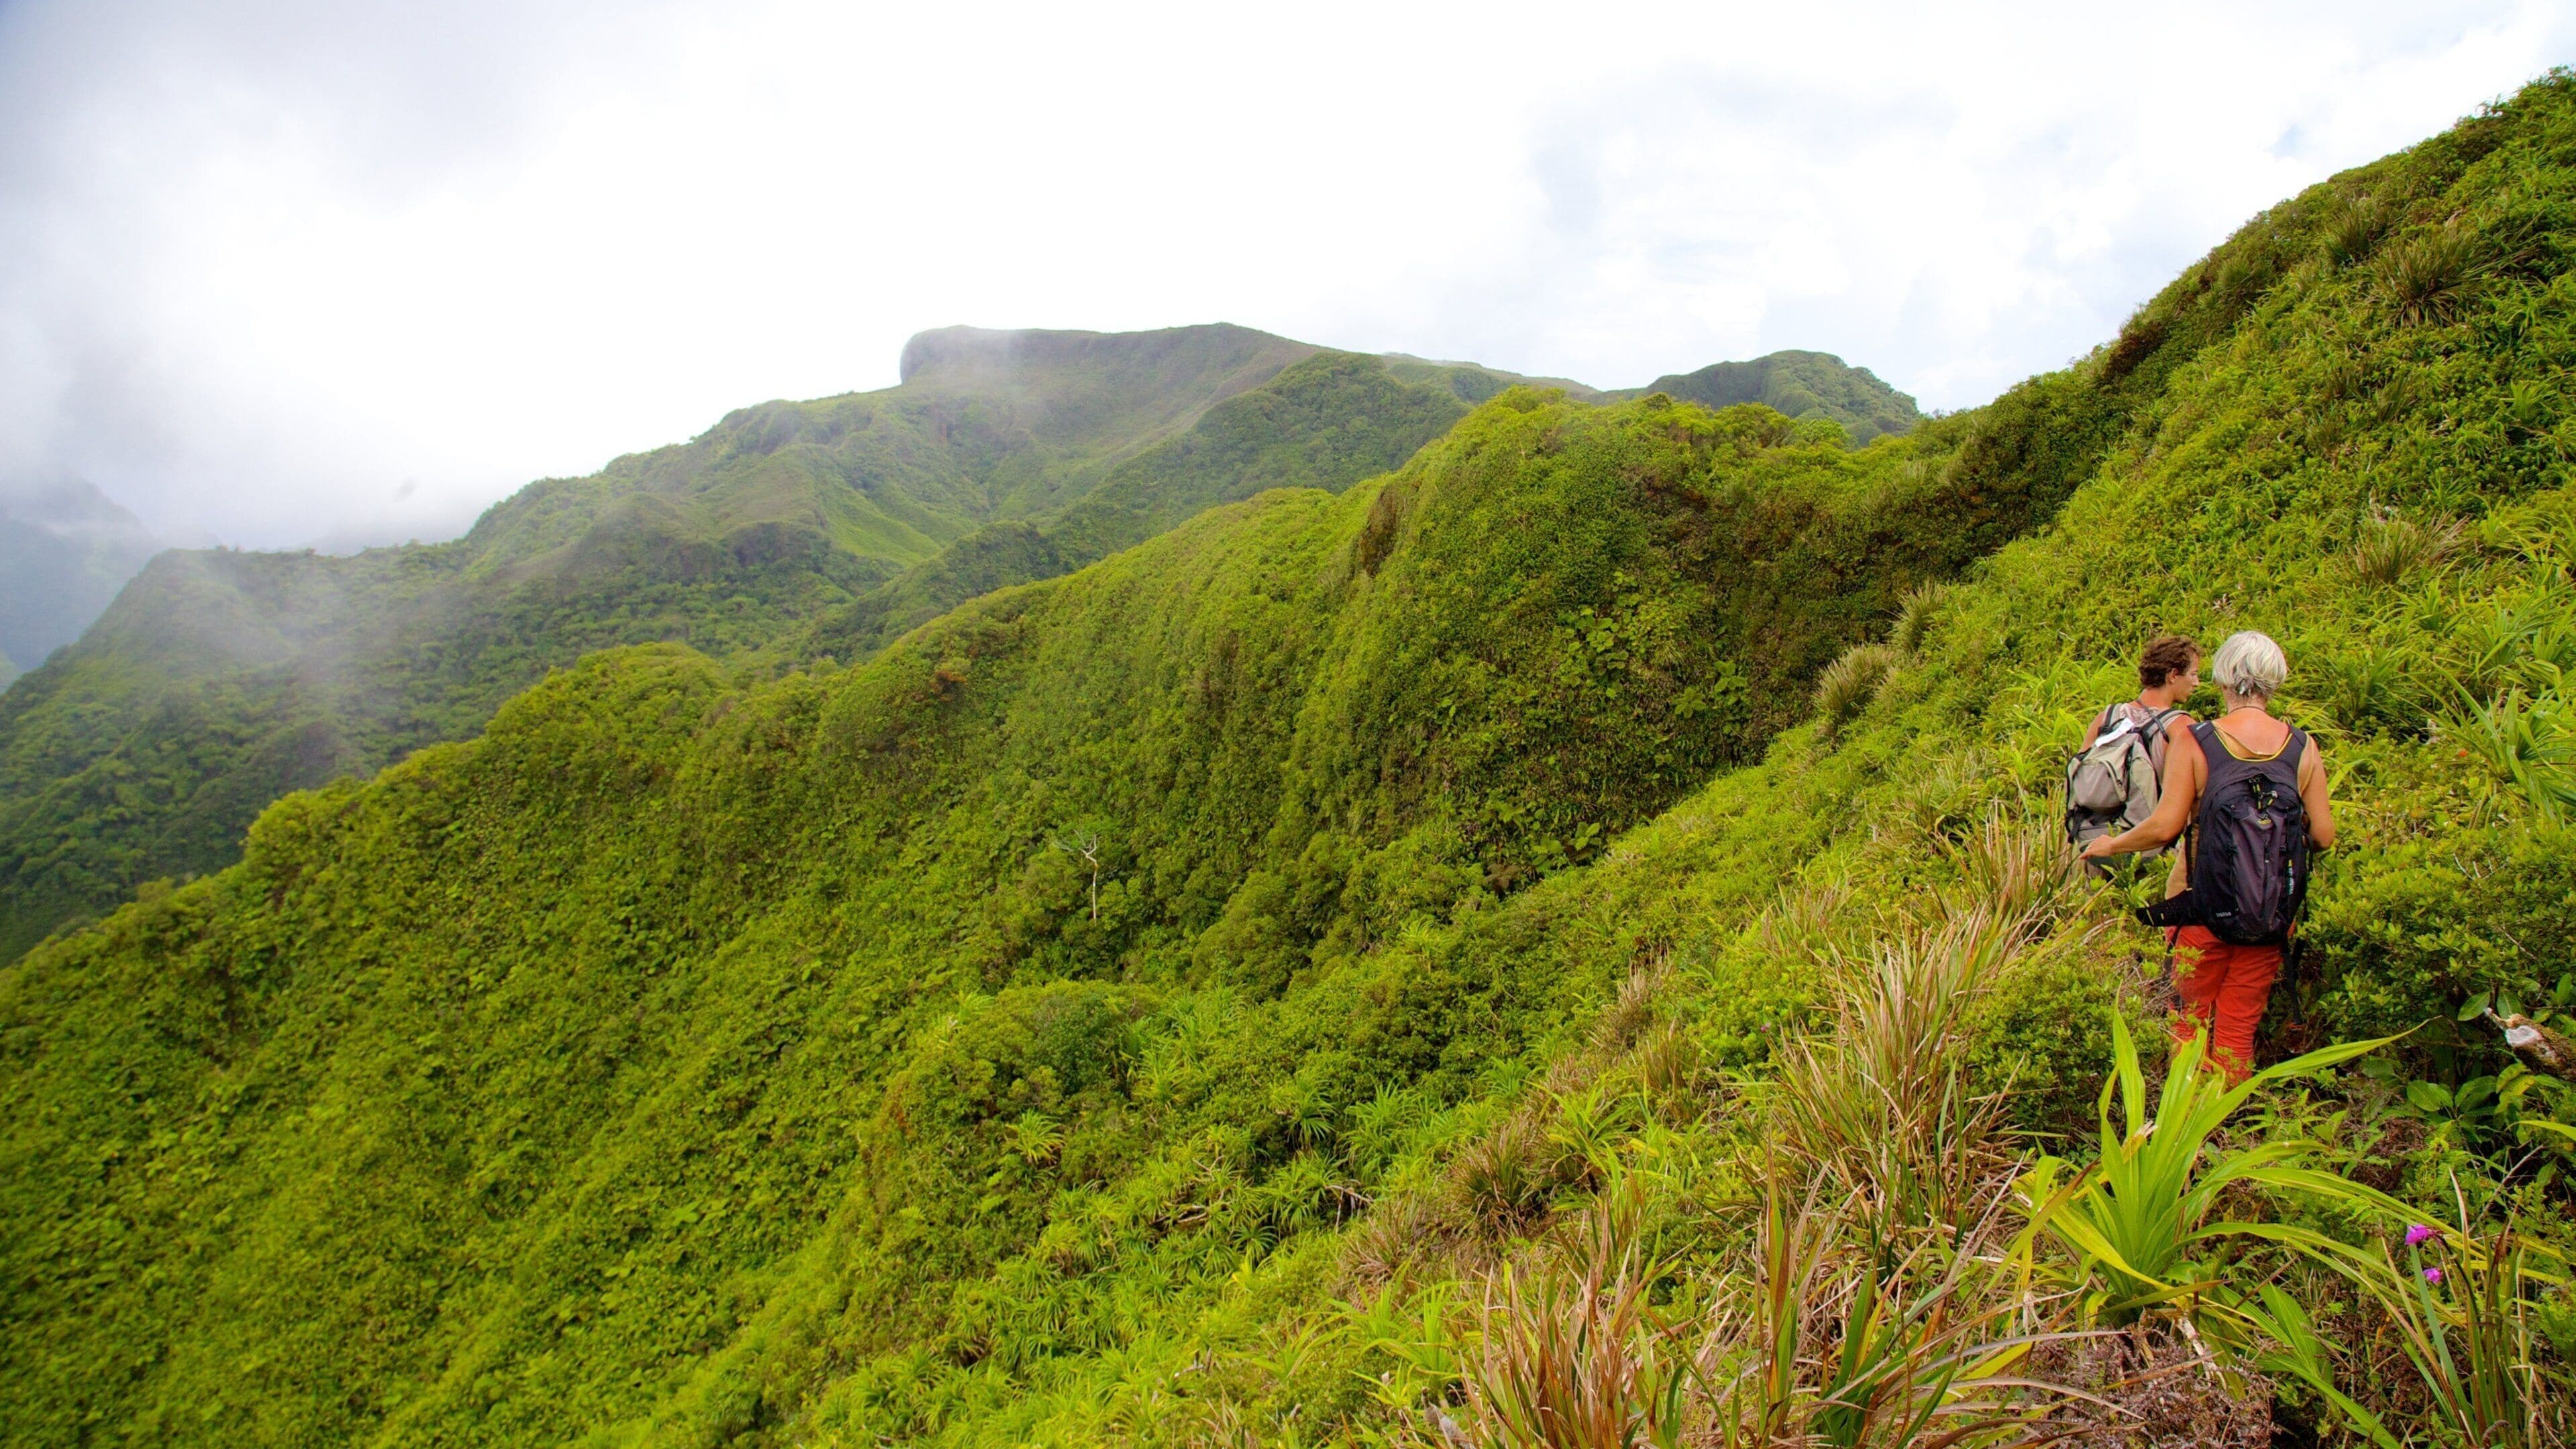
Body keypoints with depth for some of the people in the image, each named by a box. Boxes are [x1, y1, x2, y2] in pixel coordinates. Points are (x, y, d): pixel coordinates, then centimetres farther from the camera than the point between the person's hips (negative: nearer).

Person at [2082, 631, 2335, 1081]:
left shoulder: (2195, 741, -9)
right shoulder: (2303, 747, -2)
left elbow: (2165, 826, -14)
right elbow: (2323, 835, -1)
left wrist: (2111, 844, 3)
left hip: (2203, 902, -2)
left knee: (2193, 1018, 13)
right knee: (2240, 1025, 12)